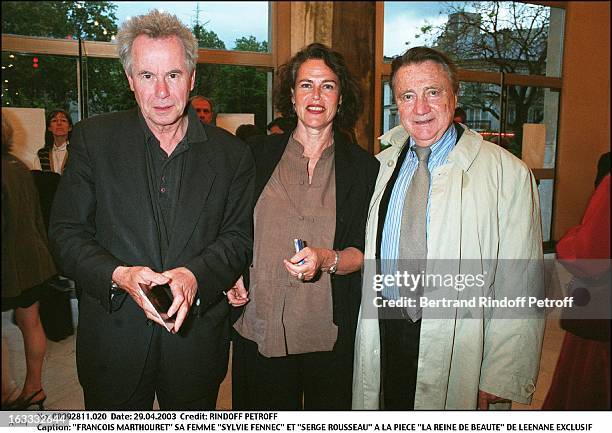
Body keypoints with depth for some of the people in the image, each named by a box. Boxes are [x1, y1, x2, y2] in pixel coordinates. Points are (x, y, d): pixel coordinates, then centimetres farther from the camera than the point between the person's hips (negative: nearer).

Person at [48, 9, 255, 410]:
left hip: (197, 335, 1)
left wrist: (195, 275, -21)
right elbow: (67, 233, -3)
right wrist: (119, 275, -21)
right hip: (113, 341, 0)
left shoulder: (232, 153, -1)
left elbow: (238, 238, -3)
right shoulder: (93, 139, -3)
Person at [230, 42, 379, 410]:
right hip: (260, 326, 1)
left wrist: (327, 259, -21)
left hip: (330, 332, 0)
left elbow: (365, 252, -1)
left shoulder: (363, 167, 1)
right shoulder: (259, 155, 3)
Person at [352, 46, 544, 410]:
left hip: (459, 352, -3)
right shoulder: (382, 166, 6)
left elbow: (520, 289, -10)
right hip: (385, 335, 4)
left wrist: (500, 381, -12)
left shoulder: (507, 173, -9)